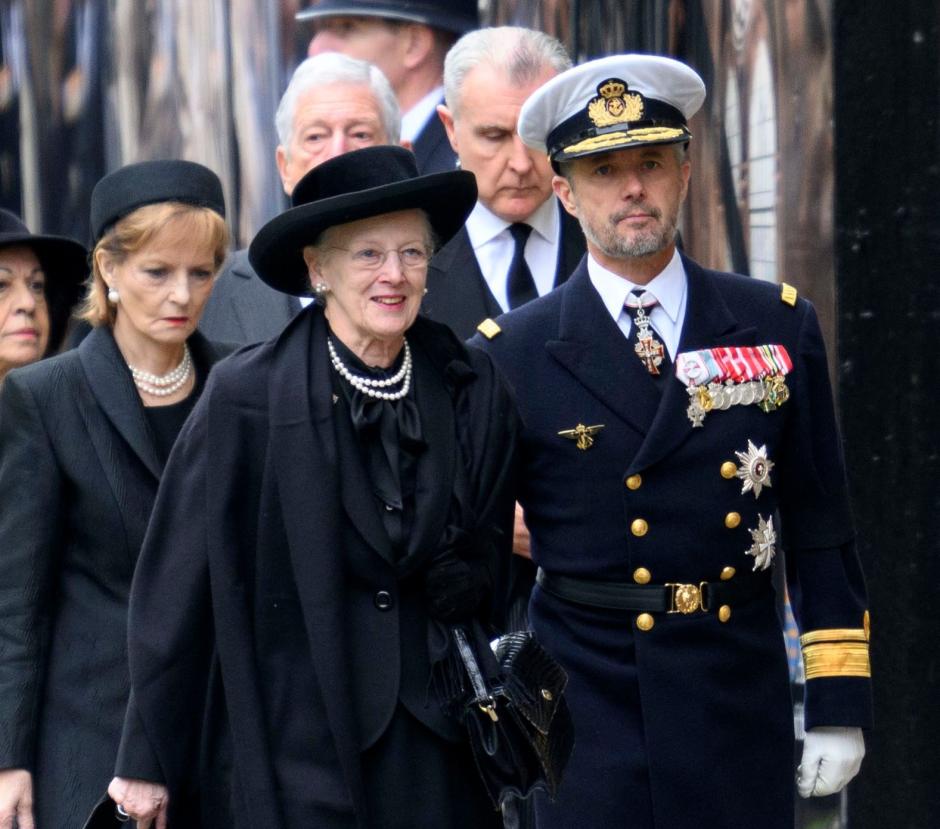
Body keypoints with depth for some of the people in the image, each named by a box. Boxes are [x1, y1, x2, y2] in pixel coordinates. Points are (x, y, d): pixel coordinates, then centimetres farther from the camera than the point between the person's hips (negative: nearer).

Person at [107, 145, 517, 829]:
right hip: (302, 746, -3)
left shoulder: (475, 389, 2)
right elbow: (177, 590, -4)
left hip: (442, 744, 3)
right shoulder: (246, 396, -8)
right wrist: (150, 761, -1)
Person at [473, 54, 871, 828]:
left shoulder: (780, 327, 4)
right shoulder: (511, 356, -2)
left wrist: (839, 705, 2)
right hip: (586, 720, -1)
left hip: (741, 711, 2)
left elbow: (821, 532, 6)